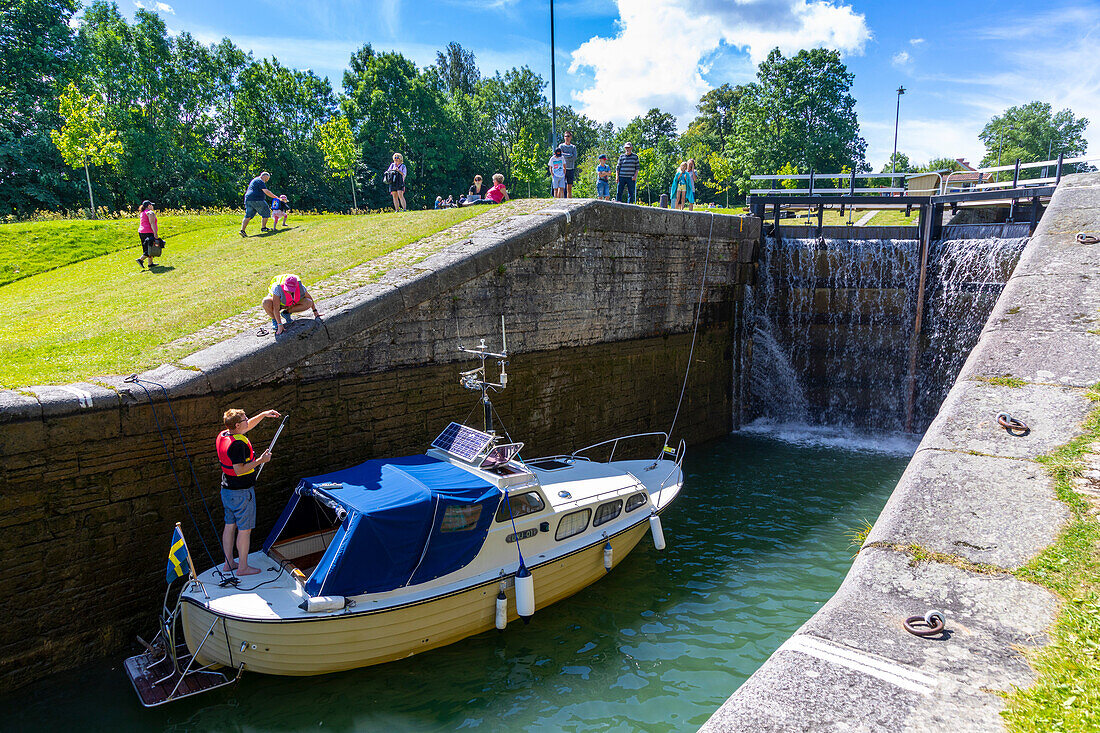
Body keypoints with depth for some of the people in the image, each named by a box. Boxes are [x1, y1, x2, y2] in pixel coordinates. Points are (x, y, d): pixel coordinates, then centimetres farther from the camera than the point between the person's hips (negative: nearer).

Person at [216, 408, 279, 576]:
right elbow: (239, 470, -27)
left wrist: (263, 415, 18)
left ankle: (228, 563, 27)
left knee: (230, 525, 17)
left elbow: (247, 426, 20)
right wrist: (260, 460, -22)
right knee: (244, 529, 1)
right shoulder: (238, 443, -25)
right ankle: (243, 567, 9)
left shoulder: (222, 436, 4)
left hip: (226, 490, 9)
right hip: (242, 492, -9)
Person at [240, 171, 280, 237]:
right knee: (266, 212, 7)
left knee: (248, 216, 5)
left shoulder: (254, 180, 27)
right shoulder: (260, 181, -7)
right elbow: (266, 191, -16)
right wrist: (276, 197, -12)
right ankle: (263, 228, 12)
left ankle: (242, 230, -7)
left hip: (248, 199, 9)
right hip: (257, 200, -9)